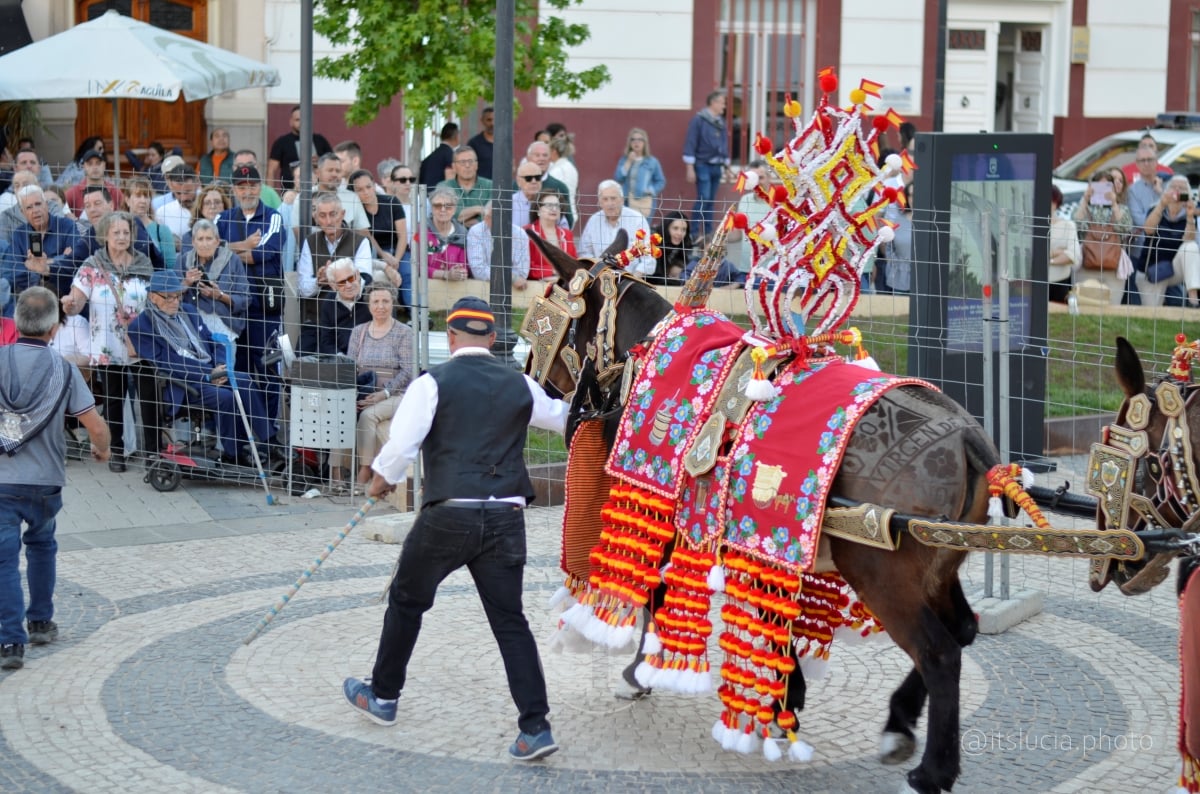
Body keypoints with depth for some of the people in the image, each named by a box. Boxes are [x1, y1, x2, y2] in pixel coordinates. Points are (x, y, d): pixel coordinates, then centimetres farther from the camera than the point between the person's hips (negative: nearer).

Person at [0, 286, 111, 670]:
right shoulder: (63, 369, -5)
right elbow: (96, 427, -7)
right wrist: (102, 450, 15)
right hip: (45, 480, 1)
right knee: (41, 545, 26)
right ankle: (40, 622, 34)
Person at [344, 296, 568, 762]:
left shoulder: (432, 383, -5)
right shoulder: (520, 386, 8)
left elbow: (401, 444, -11)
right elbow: (563, 417, 25)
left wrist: (382, 480, 9)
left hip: (449, 514, -3)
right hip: (506, 517, 3)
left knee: (407, 601, 19)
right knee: (509, 619, 6)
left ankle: (383, 697, 33)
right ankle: (536, 727, -3)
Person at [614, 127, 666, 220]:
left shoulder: (652, 162, 4)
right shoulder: (623, 160, 10)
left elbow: (661, 181, 7)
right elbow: (617, 178, -2)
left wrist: (651, 190, -10)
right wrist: (628, 163, -7)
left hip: (645, 204, -2)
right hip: (626, 203, 2)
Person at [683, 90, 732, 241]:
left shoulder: (720, 122, 14)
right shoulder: (698, 120, -8)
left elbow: (725, 144, 21)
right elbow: (690, 144, -10)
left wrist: (726, 165, 19)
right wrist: (690, 168, -14)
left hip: (717, 166, 7)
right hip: (703, 166, -7)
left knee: (711, 201, 8)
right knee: (703, 199, -13)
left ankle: (708, 232, 12)